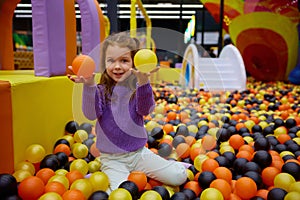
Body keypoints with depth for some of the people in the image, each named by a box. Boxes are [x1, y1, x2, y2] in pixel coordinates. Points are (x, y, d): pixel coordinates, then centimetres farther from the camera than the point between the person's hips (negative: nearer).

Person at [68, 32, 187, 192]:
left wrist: (143, 82, -40)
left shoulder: (137, 87, -6)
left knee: (179, 176, -7)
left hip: (139, 152, 2)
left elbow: (145, 110, -23)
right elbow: (91, 114, -21)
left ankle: (143, 172, 17)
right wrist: (88, 85, -37)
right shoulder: (101, 90, -6)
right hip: (112, 159, -1)